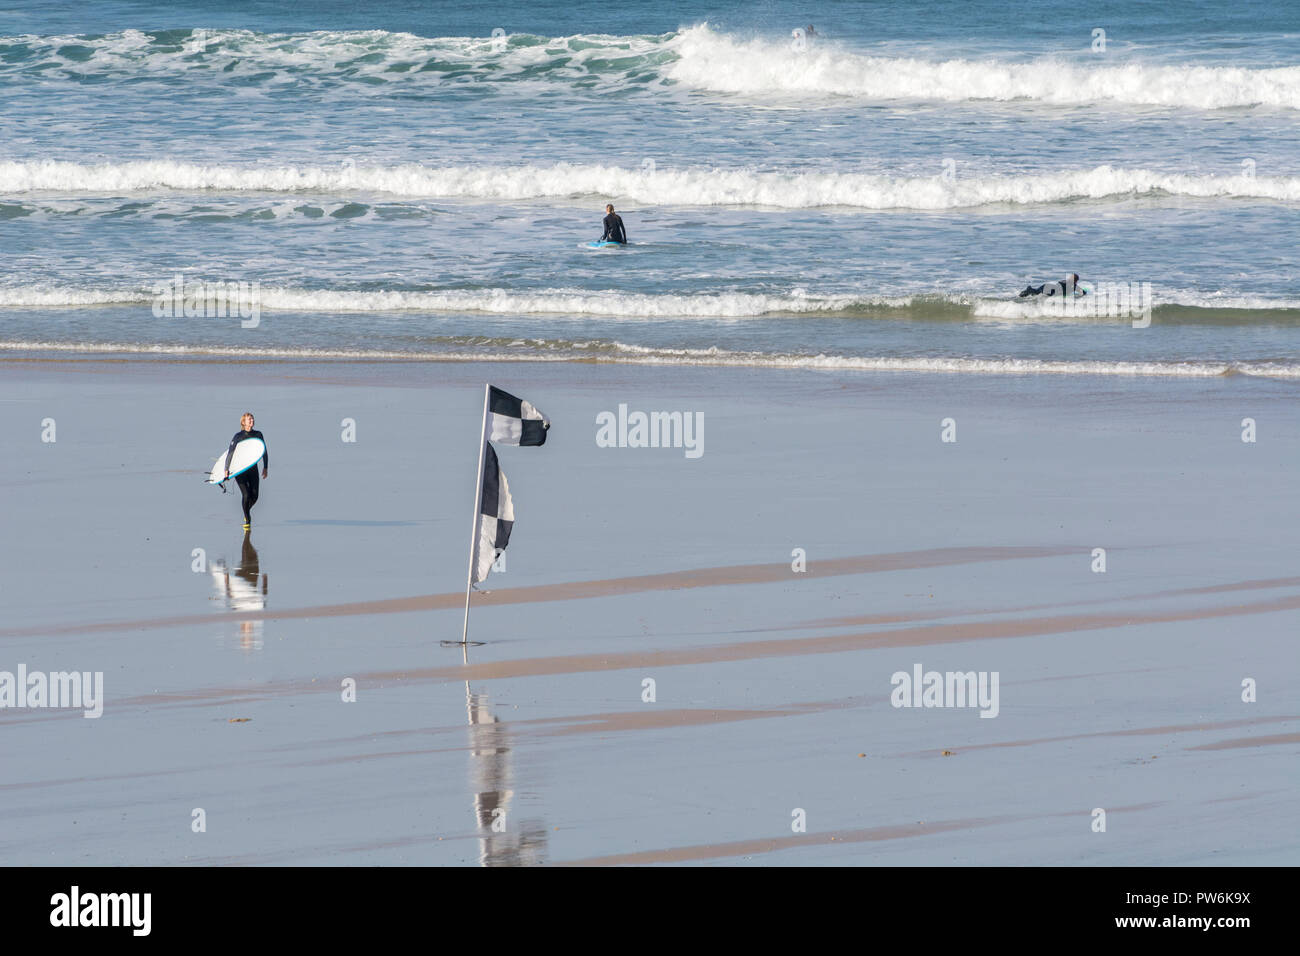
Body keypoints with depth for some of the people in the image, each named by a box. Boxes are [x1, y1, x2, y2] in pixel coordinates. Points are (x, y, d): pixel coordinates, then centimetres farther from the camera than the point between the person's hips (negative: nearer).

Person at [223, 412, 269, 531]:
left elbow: (264, 452, 10)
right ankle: (247, 520, 1)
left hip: (253, 469, 4)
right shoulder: (238, 436, -10)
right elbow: (230, 453, -9)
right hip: (239, 470, -4)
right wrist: (226, 470, -11)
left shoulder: (258, 435, 1)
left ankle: (247, 510, 31)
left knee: (254, 496, -2)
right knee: (246, 495, -13)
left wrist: (265, 467, 7)